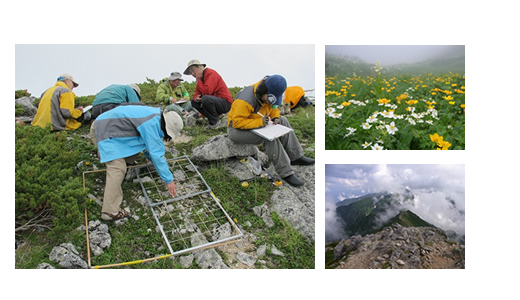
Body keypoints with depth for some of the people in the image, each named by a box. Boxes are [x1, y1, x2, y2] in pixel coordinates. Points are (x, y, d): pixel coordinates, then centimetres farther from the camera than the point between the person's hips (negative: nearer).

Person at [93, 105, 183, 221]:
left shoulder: (156, 115, 1)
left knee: (130, 158, 14)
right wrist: (169, 180, -22)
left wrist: (159, 157, 21)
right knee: (117, 168, -20)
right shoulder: (151, 124, -28)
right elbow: (156, 154, -28)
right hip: (106, 130, -10)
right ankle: (110, 211, -21)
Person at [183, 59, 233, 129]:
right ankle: (212, 118, 3)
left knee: (205, 99, -34)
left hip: (225, 103, -9)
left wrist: (198, 80, -13)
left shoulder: (211, 73, -15)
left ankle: (215, 122, -13)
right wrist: (196, 98, -10)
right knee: (194, 102, 6)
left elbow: (206, 92, -26)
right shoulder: (200, 77, 14)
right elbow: (197, 93, 14)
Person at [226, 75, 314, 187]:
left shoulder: (268, 95, -4)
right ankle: (286, 173, -27)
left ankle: (296, 157, 1)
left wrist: (276, 117, -9)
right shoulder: (246, 100, -30)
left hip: (256, 125, 9)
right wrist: (259, 122, -37)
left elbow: (273, 107, 14)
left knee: (283, 121, -2)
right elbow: (237, 122, -30)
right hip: (237, 130, -9)